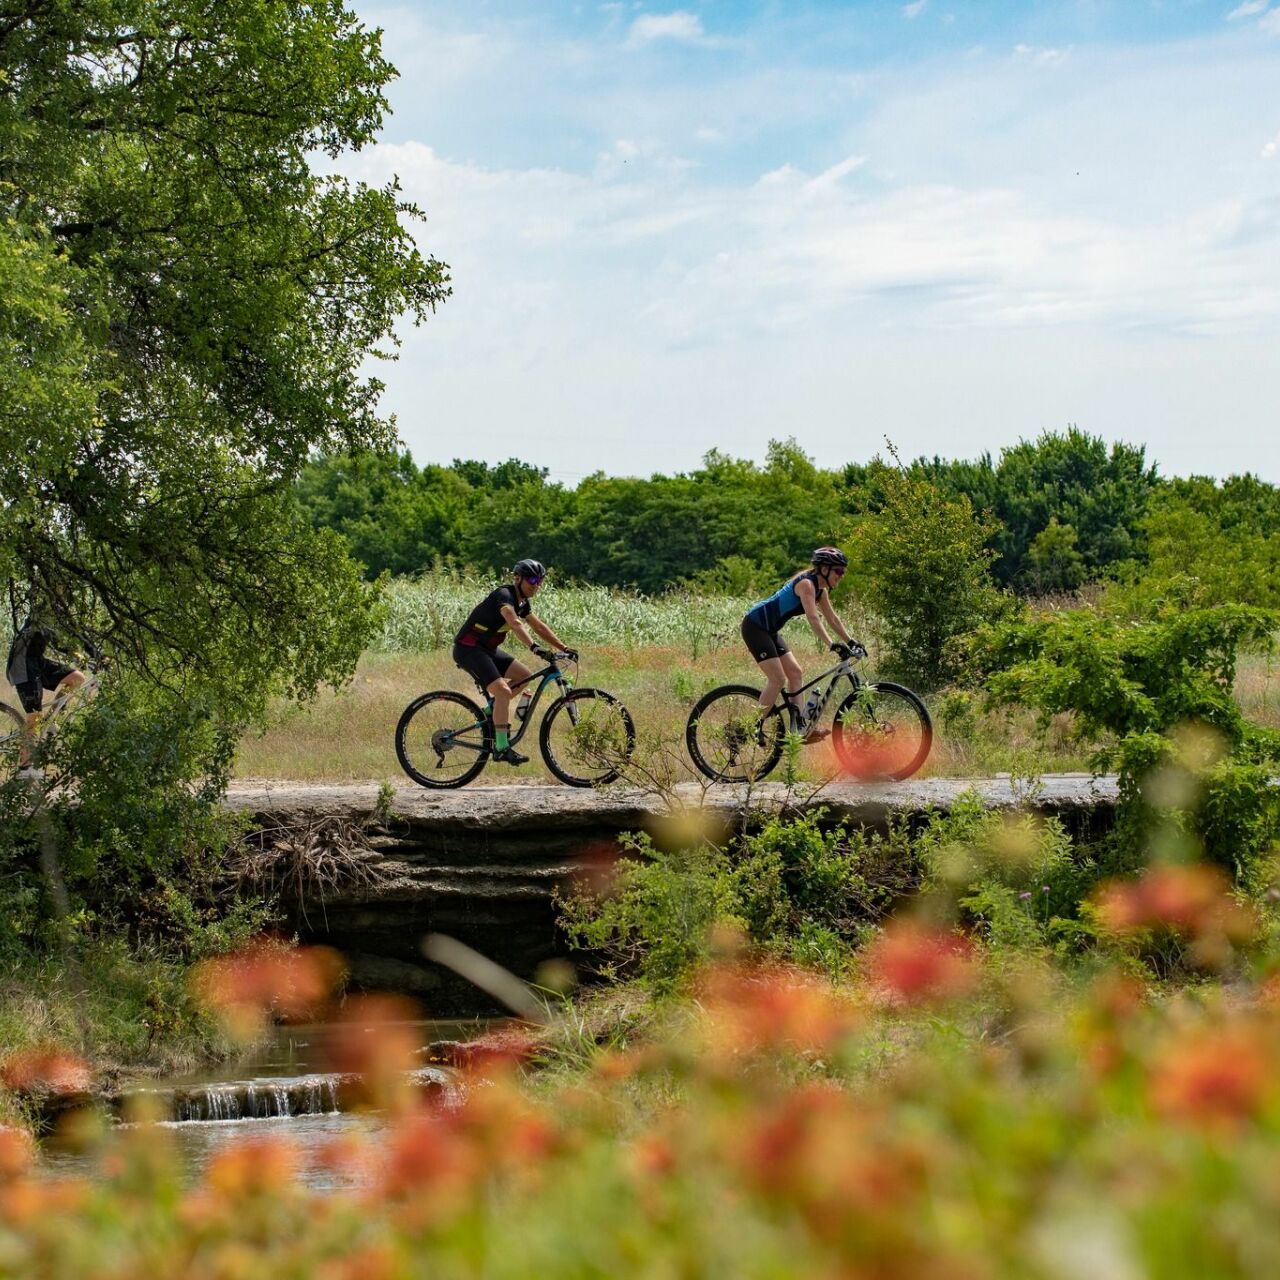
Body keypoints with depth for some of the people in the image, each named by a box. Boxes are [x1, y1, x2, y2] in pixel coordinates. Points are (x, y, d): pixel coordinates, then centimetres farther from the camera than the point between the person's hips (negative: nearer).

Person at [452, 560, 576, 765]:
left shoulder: (523, 602, 10)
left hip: (487, 649, 10)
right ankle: (501, 748, -21)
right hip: (468, 649, -10)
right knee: (503, 691, -22)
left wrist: (564, 648, 7)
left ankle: (493, 709, 16)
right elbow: (515, 623, -37)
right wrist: (534, 648, -48)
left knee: (525, 676, 5)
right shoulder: (504, 596, -20)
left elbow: (540, 627, 15)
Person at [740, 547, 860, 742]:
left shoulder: (821, 590, 9)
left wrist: (850, 642, 10)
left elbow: (832, 618, 16)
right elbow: (813, 619, -31)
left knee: (795, 673, 7)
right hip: (755, 626, -10)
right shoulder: (806, 584, -21)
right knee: (778, 679, -14)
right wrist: (832, 645, -38)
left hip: (769, 630, 10)